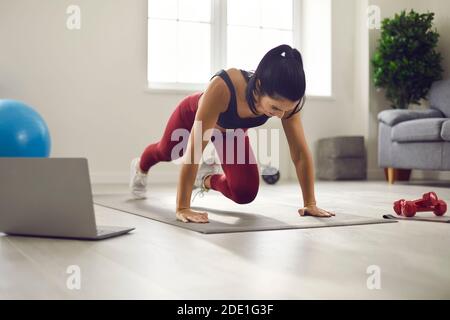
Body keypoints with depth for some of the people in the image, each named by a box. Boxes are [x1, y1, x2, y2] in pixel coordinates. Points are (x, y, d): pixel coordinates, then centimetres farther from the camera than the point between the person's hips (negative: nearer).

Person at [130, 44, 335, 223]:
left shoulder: (285, 100, -37)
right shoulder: (222, 87, -50)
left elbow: (301, 153, -29)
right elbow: (195, 149, -48)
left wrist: (310, 203, -29)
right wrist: (182, 208, -48)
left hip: (232, 130, 3)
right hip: (193, 114, -2)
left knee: (245, 194, -11)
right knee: (166, 151, 29)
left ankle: (207, 179, 22)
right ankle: (140, 167, 66)